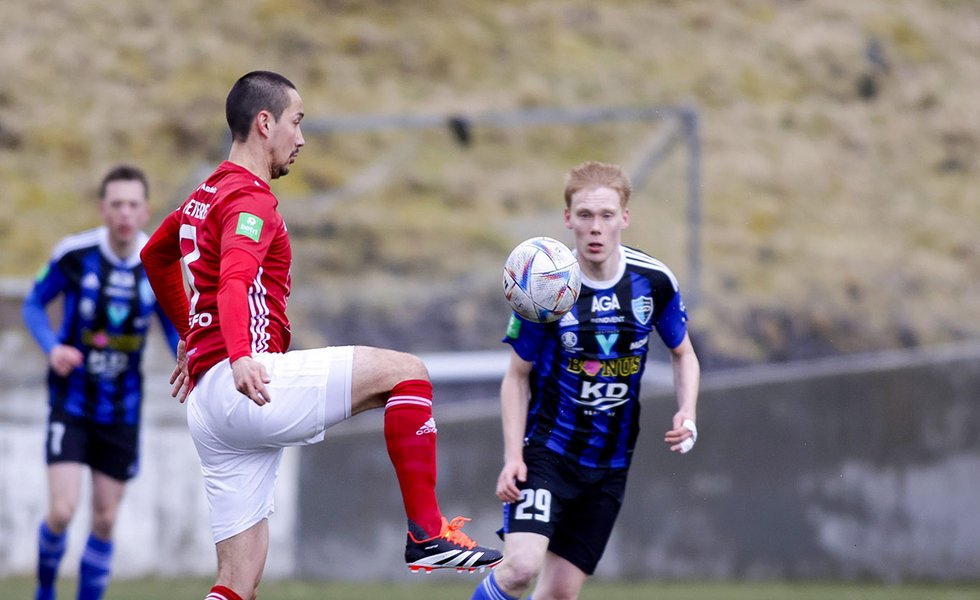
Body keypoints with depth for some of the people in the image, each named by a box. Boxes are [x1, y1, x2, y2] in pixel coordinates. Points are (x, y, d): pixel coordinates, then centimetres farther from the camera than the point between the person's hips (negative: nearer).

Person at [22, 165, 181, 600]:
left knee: (104, 521, 5)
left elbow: (176, 333, 5)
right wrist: (52, 347, -17)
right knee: (62, 511, -13)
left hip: (121, 409, 3)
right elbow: (33, 305, 2)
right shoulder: (74, 254, -13)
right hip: (71, 402, -3)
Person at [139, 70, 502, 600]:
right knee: (405, 373, -8)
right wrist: (239, 357, -42)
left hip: (208, 402, 10)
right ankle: (427, 534, -12)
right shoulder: (249, 198, -7)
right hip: (243, 386, -10)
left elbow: (154, 257, 43)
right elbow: (234, 281, -26)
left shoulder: (207, 196, 24)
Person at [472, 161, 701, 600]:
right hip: (546, 450, -3)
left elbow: (683, 354, 11)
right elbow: (517, 376, -2)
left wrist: (687, 415, -7)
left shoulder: (654, 282, -6)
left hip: (609, 465, 3)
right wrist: (513, 456, -11)